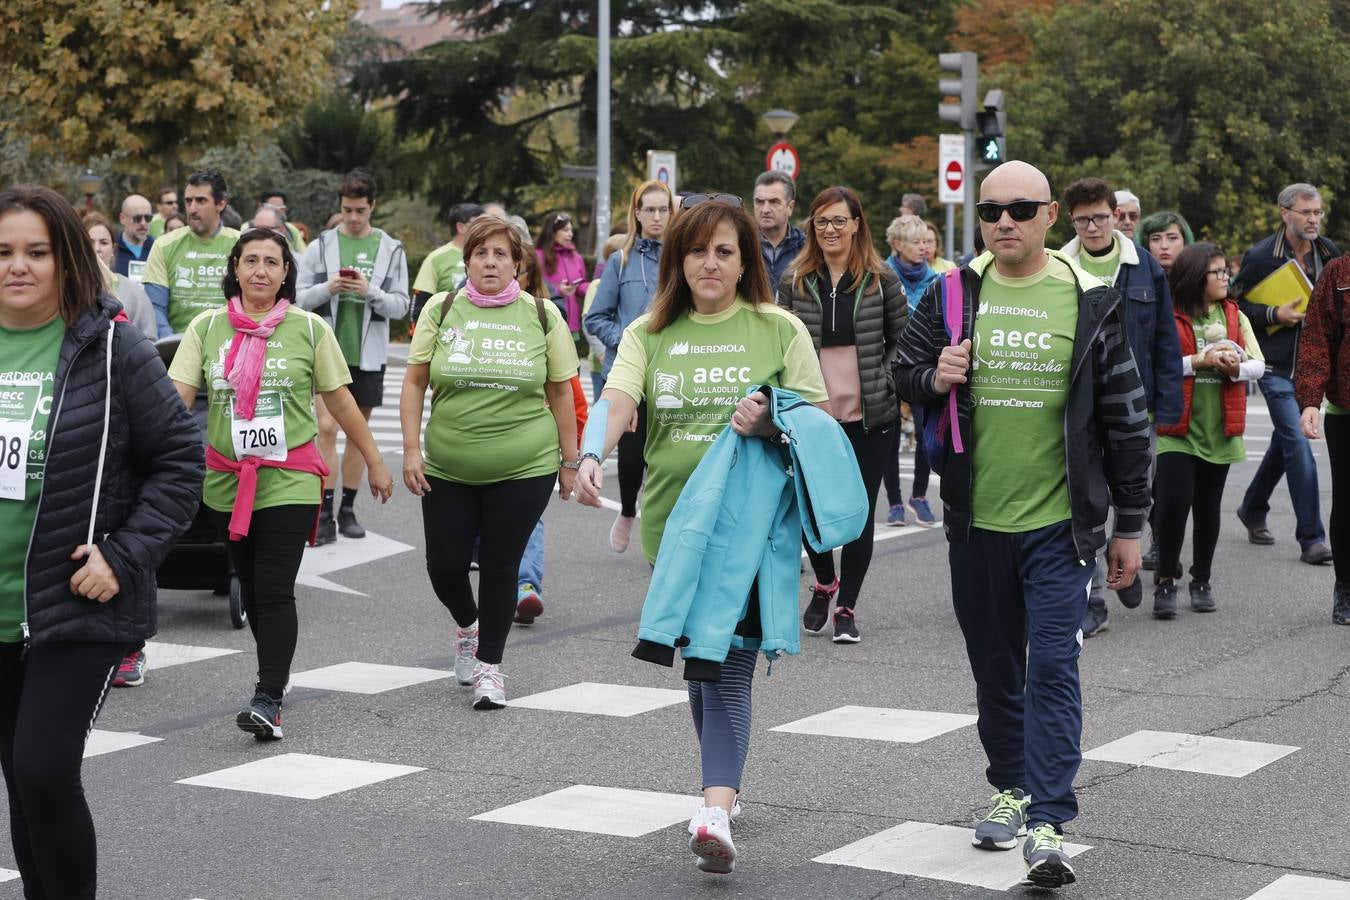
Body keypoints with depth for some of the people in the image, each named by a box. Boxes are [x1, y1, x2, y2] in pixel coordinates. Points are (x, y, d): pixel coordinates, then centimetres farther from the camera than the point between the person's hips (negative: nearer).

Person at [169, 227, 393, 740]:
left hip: (290, 481, -3)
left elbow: (340, 402, 6)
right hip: (227, 481, 3)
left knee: (274, 591, -13)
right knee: (250, 587, 16)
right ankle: (276, 672, 36)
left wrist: (375, 463, 10)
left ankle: (268, 701, -17)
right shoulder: (207, 327, 3)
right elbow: (177, 395, -4)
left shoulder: (310, 329, 0)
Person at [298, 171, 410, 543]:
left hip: (367, 354, 2)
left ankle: (348, 509, 20)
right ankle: (325, 513, -8)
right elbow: (298, 297, 1)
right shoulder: (321, 246, 2)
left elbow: (401, 306, 0)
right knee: (327, 428, -9)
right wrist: (328, 288, -17)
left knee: (358, 432, 10)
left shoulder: (391, 250, 3)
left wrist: (370, 291, -18)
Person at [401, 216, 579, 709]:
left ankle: (489, 664, 18)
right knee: (444, 565, 4)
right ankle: (467, 626, 37)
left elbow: (560, 393, 6)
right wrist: (411, 450, -3)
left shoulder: (542, 315, 1)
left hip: (524, 469, -1)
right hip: (447, 470, 1)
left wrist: (569, 461, 7)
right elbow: (414, 382, 4)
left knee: (500, 566, 1)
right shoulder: (441, 310, 1)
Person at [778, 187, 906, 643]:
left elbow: (904, 339, 8)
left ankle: (846, 606, 13)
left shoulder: (881, 279, 1)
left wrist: (885, 381, -3)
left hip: (870, 415, -1)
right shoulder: (793, 281, 3)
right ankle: (824, 583, 29)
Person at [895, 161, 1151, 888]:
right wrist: (933, 379, -13)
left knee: (1052, 669, -9)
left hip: (1058, 525, -3)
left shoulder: (1090, 302, -2)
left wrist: (1129, 525, 3)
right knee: (995, 667, 14)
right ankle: (1012, 789, 32)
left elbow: (1125, 419, 2)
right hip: (975, 523, 3)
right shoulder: (951, 296, 2)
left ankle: (1048, 824, -10)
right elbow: (903, 377, 12)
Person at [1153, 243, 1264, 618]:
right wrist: (1198, 361, -20)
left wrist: (1236, 367, -14)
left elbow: (1259, 365, 7)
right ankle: (1166, 580, -1)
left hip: (1220, 427, 4)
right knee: (1176, 499, -14)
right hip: (1178, 425, -4)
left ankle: (1201, 581, 23)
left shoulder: (1235, 316, 10)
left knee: (1208, 506, 10)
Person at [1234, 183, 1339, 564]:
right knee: (1298, 445, -13)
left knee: (1285, 441, 17)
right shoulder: (1261, 256, -9)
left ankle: (1253, 508, 39)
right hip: (1276, 366, -6)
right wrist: (1274, 315, -16)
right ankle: (1311, 539, -11)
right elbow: (1235, 302, -5)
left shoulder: (1329, 253, 6)